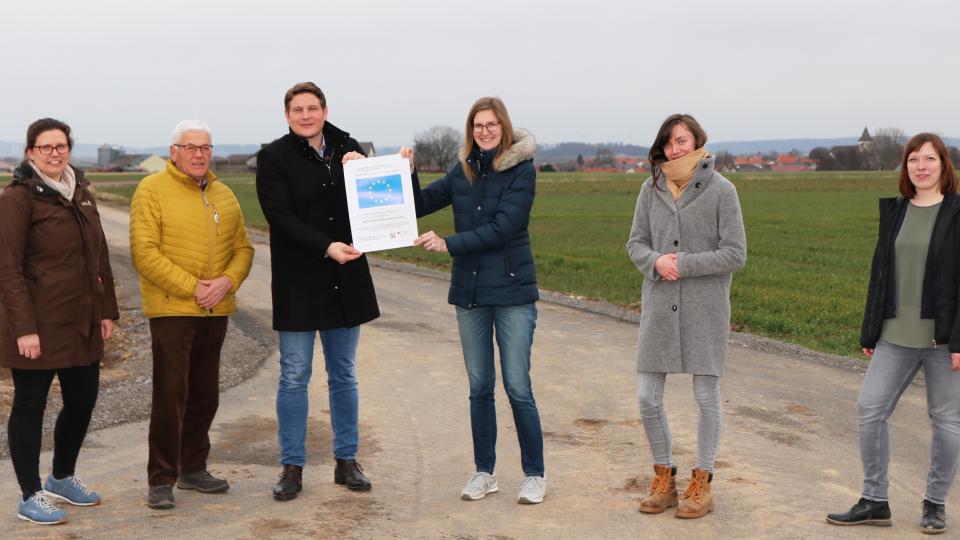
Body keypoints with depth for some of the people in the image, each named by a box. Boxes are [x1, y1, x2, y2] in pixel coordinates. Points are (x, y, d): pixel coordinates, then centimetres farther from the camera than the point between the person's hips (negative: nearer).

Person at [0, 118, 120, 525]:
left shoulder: (80, 193, 12)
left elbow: (99, 257, 16)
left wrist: (107, 310, 11)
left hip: (81, 323, 7)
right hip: (38, 326, -7)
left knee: (82, 400, 14)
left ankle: (62, 478, 35)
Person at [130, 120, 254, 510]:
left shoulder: (223, 195, 13)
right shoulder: (152, 190, -5)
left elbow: (242, 248, 11)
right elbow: (145, 253, -13)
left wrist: (227, 281, -8)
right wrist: (191, 288, -17)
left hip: (216, 311, 6)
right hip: (171, 309, -6)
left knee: (205, 394, 13)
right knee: (170, 395, -5)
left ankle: (193, 469, 26)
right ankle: (161, 479, 5)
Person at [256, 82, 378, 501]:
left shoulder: (347, 148, 7)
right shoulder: (273, 157, -3)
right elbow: (281, 216, -12)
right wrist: (327, 247, -23)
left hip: (346, 279, 3)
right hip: (298, 282, -3)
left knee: (344, 375, 11)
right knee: (294, 377, 2)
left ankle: (346, 461, 21)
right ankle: (292, 467, 12)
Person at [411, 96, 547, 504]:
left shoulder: (522, 170, -8)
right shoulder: (463, 171, 7)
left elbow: (502, 228, -17)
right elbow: (421, 204, 13)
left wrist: (448, 244, -19)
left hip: (512, 291, -5)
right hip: (469, 291, 5)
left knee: (517, 387, -2)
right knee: (479, 387, 11)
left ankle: (534, 475, 12)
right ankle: (484, 472, 22)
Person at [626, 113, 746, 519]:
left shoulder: (720, 190, -6)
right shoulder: (651, 189, 4)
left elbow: (735, 254, -8)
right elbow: (636, 242, 8)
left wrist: (684, 264, -16)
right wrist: (656, 261, -13)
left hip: (705, 309, -3)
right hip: (659, 307, 3)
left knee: (706, 396, 7)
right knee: (648, 397, 4)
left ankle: (701, 483, 22)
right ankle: (664, 478, 23)